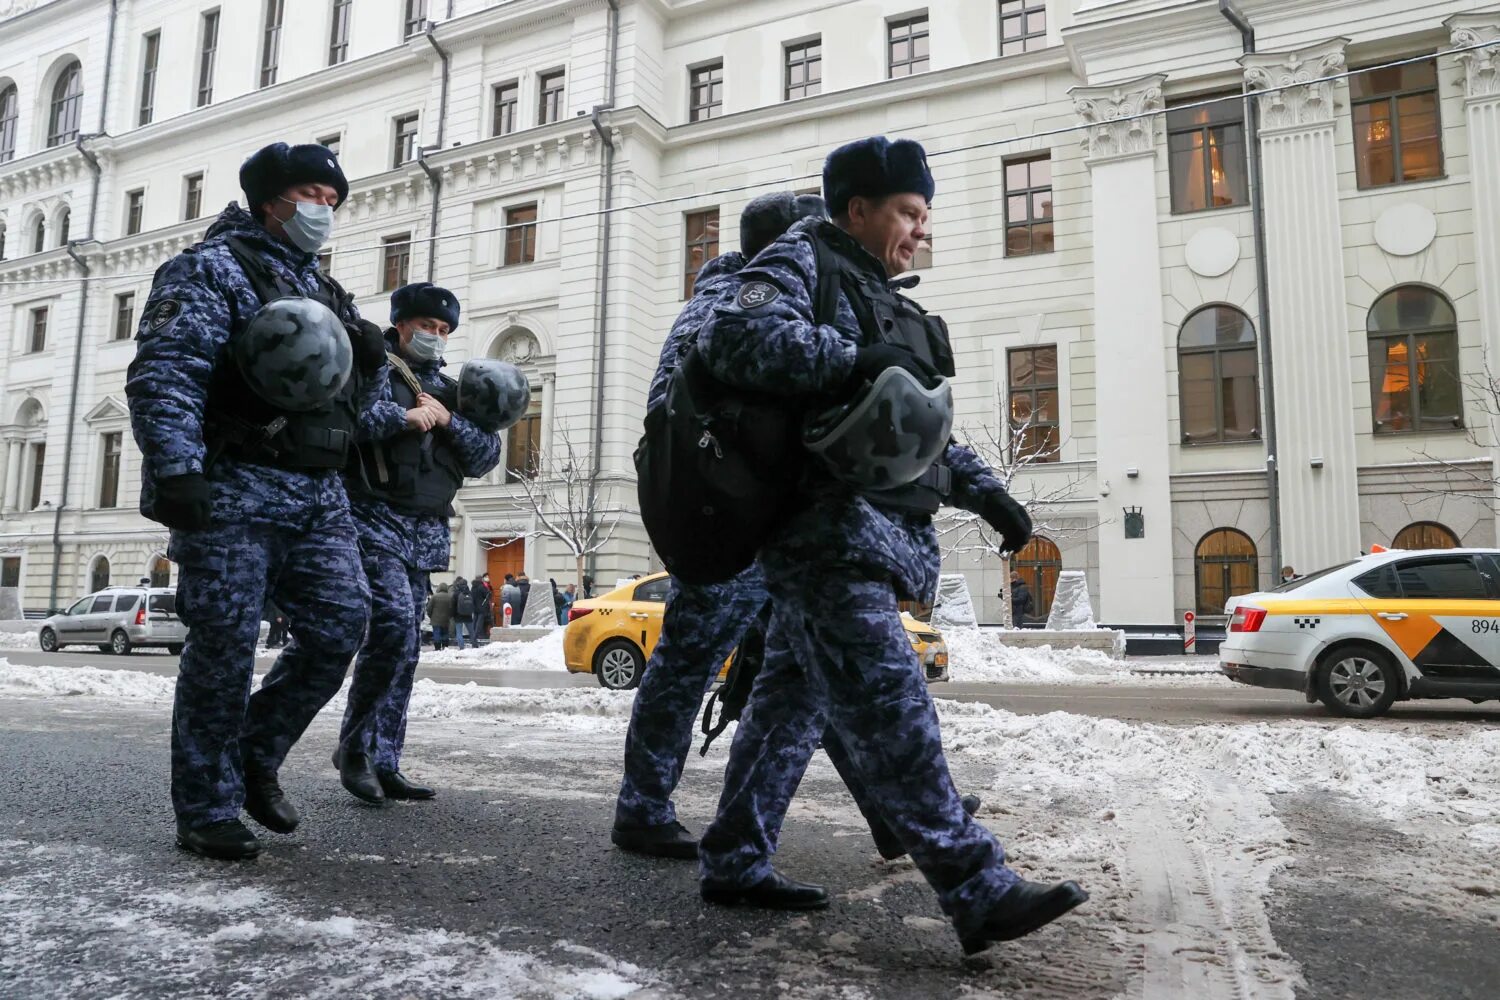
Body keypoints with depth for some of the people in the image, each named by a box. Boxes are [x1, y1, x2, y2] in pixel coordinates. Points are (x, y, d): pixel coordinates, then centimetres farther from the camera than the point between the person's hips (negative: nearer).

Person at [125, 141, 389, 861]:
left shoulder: (324, 292, 23)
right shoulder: (214, 269, -1)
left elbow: (356, 399, 25)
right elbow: (163, 373, -13)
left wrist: (372, 358, 3)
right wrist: (175, 469, -25)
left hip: (317, 496, 7)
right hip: (233, 488, -7)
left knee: (341, 623, 0)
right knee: (224, 645, -3)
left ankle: (255, 757, 21)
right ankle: (205, 812, 11)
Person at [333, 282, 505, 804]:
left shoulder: (449, 389, 21)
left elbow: (487, 456, 12)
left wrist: (448, 420, -2)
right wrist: (401, 416, -16)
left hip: (427, 532, 6)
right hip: (376, 520, -6)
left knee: (406, 649, 5)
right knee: (395, 625, -21)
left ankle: (383, 764, 12)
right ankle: (353, 746, -4)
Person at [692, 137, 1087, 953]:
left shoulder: (878, 296, 27)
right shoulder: (802, 260, 1)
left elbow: (919, 421, 28)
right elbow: (733, 335, -20)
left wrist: (981, 488, 16)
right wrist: (850, 358, -22)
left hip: (862, 534, 10)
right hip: (825, 527, -10)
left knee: (791, 701, 11)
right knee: (888, 709, -12)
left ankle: (734, 863, 21)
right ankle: (978, 892, -11)